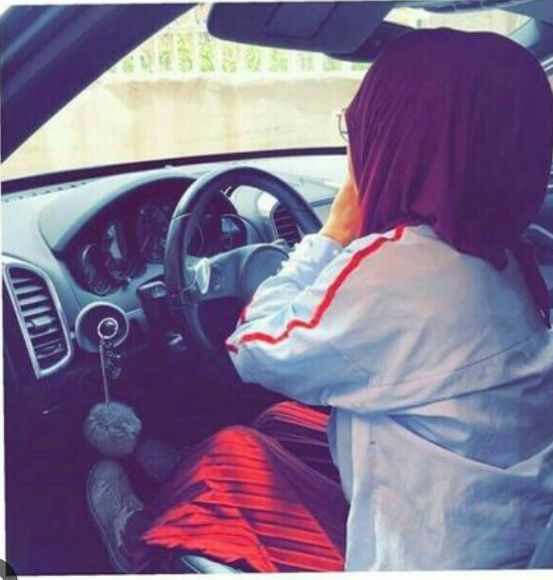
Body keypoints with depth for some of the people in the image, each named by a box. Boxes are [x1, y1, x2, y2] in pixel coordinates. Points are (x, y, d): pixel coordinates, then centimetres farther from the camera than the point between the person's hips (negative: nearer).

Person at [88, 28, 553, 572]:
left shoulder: (397, 268, -29)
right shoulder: (502, 261, -2)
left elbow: (253, 353, -13)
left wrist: (334, 234, -8)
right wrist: (346, 241, 1)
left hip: (427, 556, -7)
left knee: (233, 454, 7)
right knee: (287, 419, 17)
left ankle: (149, 539, 36)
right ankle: (168, 466, 40)